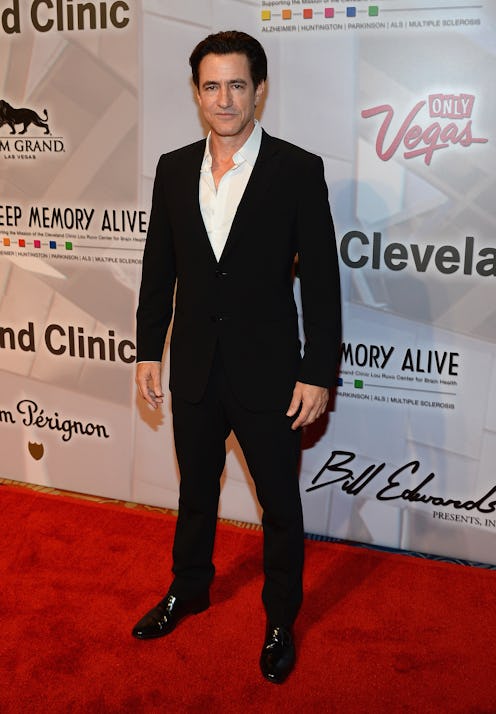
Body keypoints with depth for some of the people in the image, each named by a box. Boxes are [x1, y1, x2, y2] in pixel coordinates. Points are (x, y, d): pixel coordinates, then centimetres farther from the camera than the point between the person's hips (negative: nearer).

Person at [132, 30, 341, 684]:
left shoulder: (298, 170, -9)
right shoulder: (173, 169, 3)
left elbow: (321, 281, -10)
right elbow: (159, 269, 8)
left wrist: (318, 374, -12)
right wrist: (149, 351, 6)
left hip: (269, 375, -3)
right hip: (194, 371, 4)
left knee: (280, 503, 12)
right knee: (195, 490, 22)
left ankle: (281, 618, 34)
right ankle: (190, 588, 46)